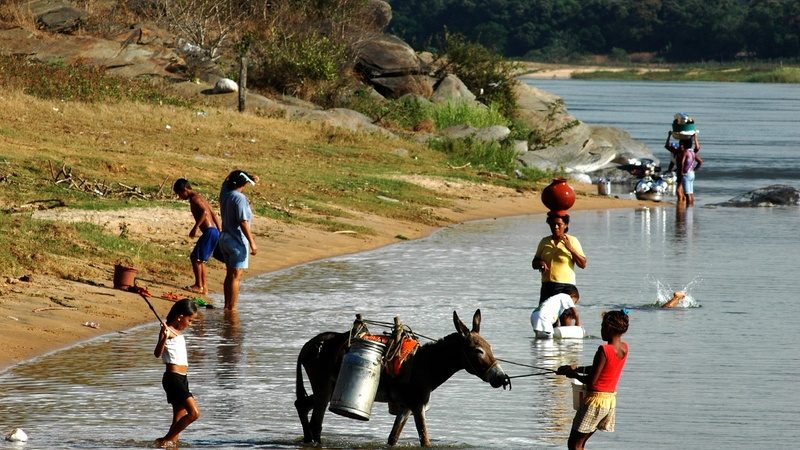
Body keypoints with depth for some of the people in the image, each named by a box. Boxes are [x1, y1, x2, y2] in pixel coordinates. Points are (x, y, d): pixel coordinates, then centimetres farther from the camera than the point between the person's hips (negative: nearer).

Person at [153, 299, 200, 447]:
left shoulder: (178, 333, 17)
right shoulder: (168, 332, -12)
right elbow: (157, 353, -26)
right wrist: (164, 338, -41)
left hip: (182, 379, 10)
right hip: (173, 378, -10)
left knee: (179, 420, 9)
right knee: (194, 413, -17)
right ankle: (165, 440, -11)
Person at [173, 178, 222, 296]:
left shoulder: (194, 198, -9)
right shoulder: (200, 197, 21)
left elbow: (204, 211, -26)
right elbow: (214, 215, 22)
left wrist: (195, 228, -22)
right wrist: (220, 233, 23)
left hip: (209, 232, -10)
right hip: (214, 231, 10)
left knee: (195, 257, -4)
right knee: (200, 260, 16)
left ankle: (199, 285, 0)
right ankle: (204, 288, 18)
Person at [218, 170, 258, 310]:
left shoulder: (225, 193, 3)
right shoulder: (240, 198, -20)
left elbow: (228, 179, 24)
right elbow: (243, 222, -22)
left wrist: (250, 179, 14)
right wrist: (252, 243, -18)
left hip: (225, 238, 8)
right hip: (237, 241, -8)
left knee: (230, 274, 17)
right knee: (236, 276, -4)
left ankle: (227, 306, 22)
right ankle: (231, 309, -4)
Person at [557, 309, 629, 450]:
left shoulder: (604, 350, -21)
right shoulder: (624, 348, 4)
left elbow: (591, 381, -19)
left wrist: (573, 374, -2)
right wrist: (577, 369, 14)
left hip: (596, 399, -9)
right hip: (611, 399, 9)